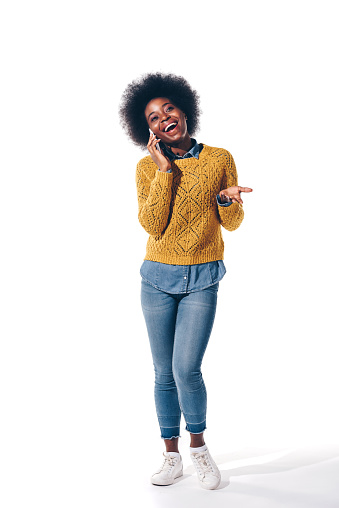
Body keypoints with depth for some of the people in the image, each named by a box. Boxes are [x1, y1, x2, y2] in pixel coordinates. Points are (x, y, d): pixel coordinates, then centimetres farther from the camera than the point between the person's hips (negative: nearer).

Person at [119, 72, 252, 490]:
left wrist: (227, 199, -18)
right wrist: (165, 170, -14)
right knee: (164, 374, 7)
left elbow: (232, 224, 4)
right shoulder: (148, 166, 0)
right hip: (158, 278, 1)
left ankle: (198, 447, 15)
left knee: (186, 369, -11)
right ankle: (172, 457, 23)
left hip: (202, 280, -1)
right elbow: (152, 225, -12)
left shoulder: (220, 159, 0)